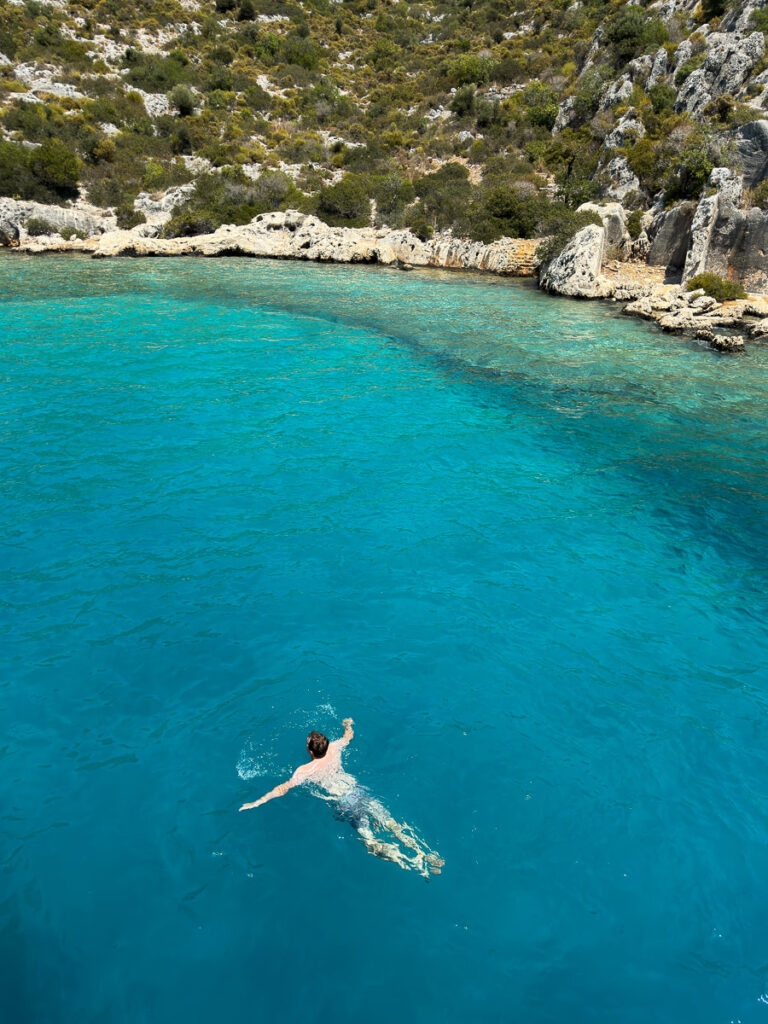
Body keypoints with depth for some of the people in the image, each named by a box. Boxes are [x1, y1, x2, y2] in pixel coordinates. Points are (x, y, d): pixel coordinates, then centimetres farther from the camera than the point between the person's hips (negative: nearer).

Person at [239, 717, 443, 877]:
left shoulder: (304, 771, -7)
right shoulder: (334, 749, 5)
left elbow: (283, 789, -7)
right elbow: (348, 736, 24)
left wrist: (256, 803, 0)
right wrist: (348, 724, 46)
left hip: (345, 803, -5)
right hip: (359, 791, 5)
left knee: (371, 841, -6)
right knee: (390, 823, 4)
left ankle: (409, 861, -20)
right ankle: (426, 853, -5)